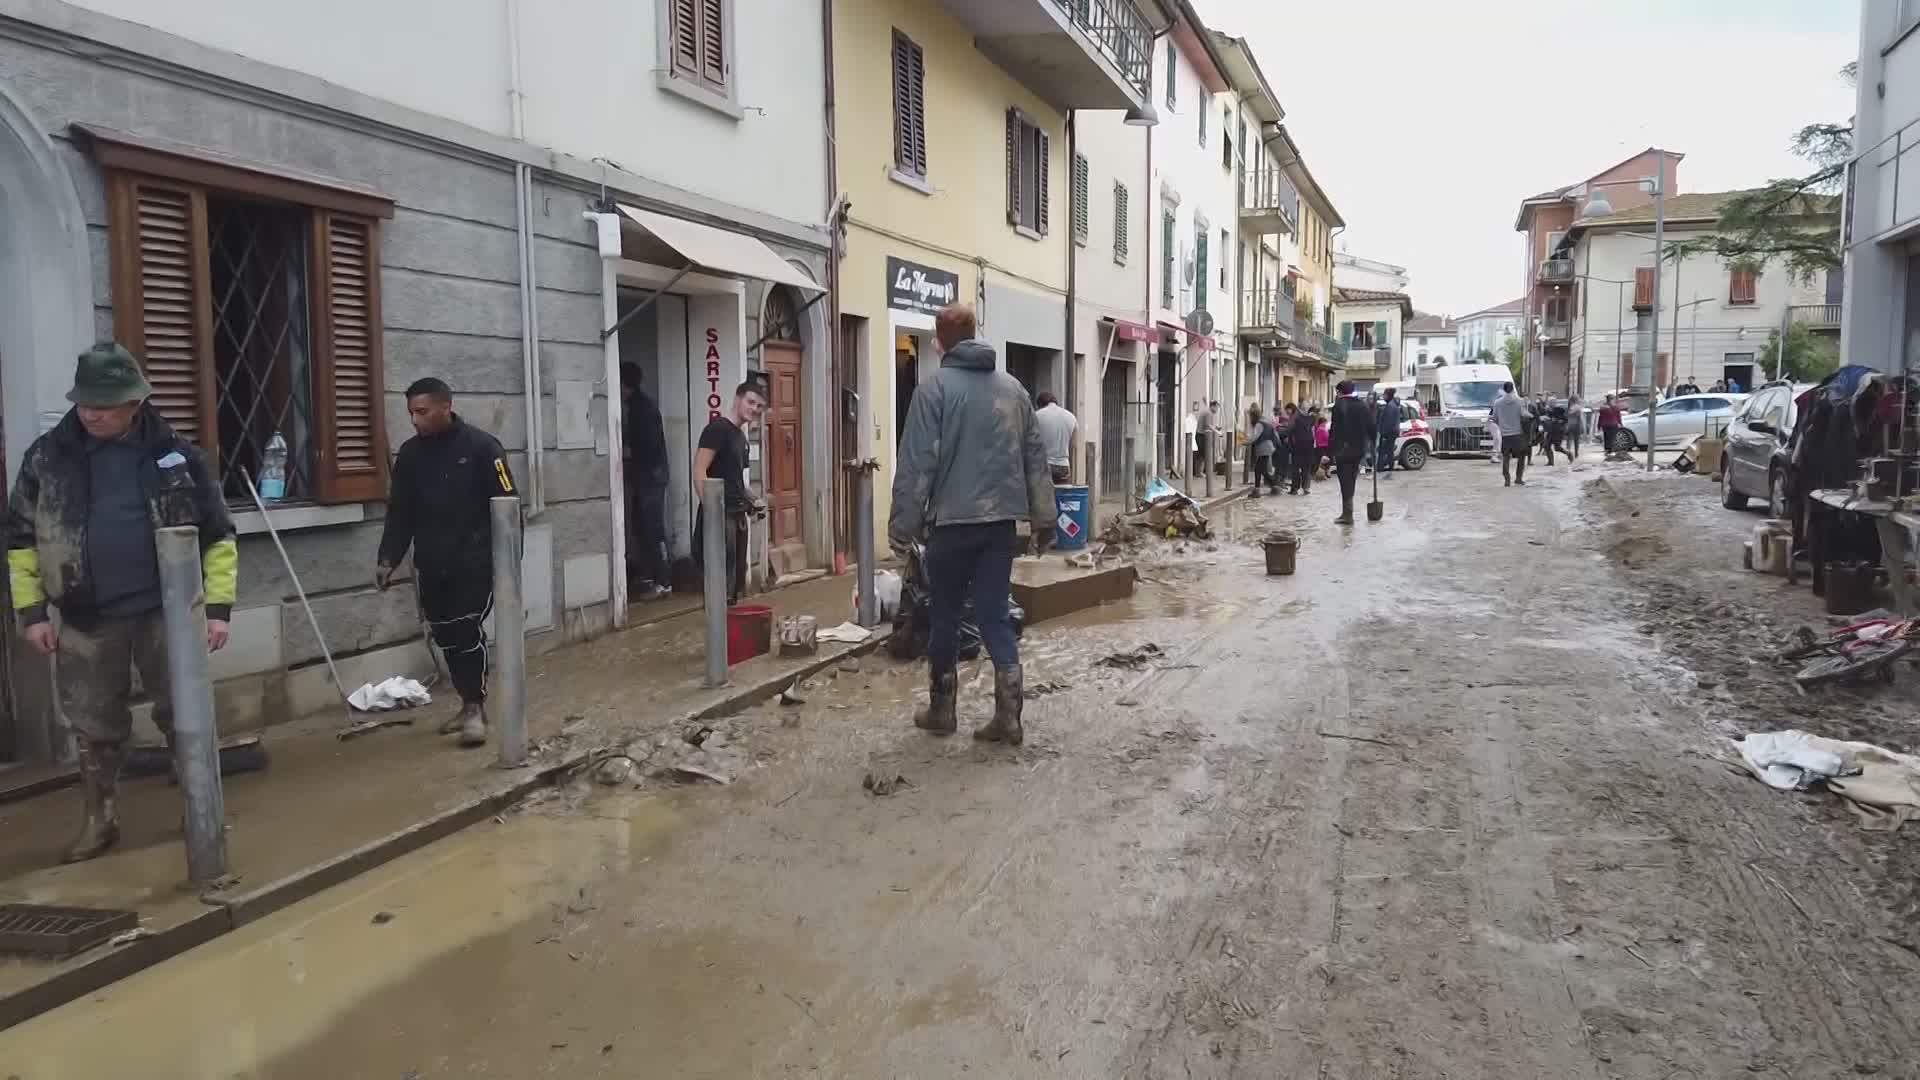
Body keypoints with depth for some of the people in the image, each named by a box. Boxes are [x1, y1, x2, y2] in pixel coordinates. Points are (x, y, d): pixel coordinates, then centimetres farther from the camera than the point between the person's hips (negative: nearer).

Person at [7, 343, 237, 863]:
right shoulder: (47, 456, 0)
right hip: (87, 619, 2)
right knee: (95, 725, 11)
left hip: (165, 611, -1)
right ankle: (99, 821, 26)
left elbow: (218, 534, 0)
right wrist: (31, 612, 2)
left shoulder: (175, 453, -3)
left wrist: (218, 607, -5)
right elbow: (21, 538, 7)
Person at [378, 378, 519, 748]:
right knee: (446, 637, 9)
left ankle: (475, 707, 3)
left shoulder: (481, 446, -9)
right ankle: (470, 704, 22)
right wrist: (388, 559, 1)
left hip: (476, 562, -5)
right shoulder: (409, 453, 7)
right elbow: (400, 513, 11)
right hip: (431, 565, 6)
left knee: (467, 631, -10)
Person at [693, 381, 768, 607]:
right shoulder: (717, 428, -10)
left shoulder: (741, 435, 17)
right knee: (722, 578, -10)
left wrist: (752, 500, 15)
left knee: (738, 574, 14)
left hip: (738, 513, 10)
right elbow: (699, 470, -19)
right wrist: (710, 508, -26)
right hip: (720, 513, -10)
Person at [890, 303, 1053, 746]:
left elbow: (918, 461, -12)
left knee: (945, 616, 11)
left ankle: (942, 709, 22)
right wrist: (1043, 517, 16)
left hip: (953, 520, -4)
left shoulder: (935, 387, -7)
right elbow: (1035, 457, 11)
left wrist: (902, 523, -6)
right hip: (1001, 519, 4)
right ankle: (1008, 713, 0)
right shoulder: (1012, 386, 9)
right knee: (994, 614, 8)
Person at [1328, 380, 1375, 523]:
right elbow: (1371, 427, 7)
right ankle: (1347, 513, 24)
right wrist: (1372, 444, 17)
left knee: (1345, 482, -1)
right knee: (1351, 481, 17)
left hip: (1344, 449, -6)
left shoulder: (1339, 406, -13)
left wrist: (1332, 450, -14)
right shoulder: (1363, 405, 5)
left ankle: (1347, 514, 0)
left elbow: (1335, 429, -16)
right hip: (1359, 448, 6)